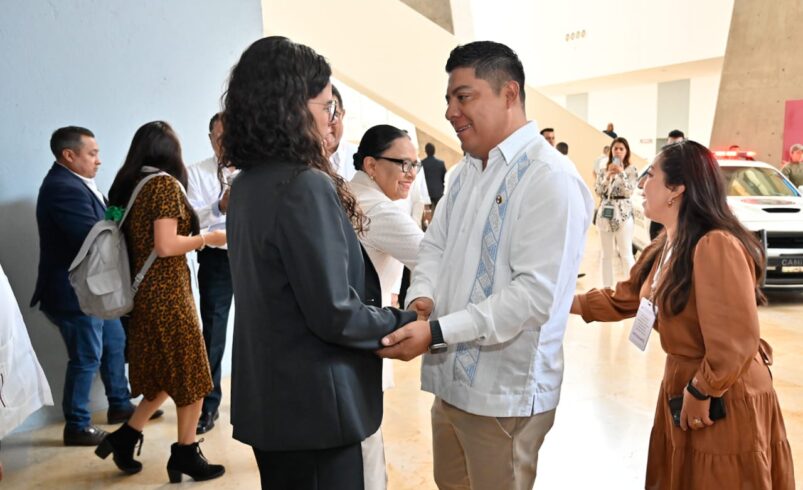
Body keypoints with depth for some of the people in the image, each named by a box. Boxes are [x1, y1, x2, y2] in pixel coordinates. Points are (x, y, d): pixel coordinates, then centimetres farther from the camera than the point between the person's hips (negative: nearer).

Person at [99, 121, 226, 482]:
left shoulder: (128, 185, 10)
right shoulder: (166, 183, -14)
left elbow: (139, 239, 15)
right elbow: (165, 246, -21)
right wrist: (207, 238, -8)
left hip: (142, 292, 8)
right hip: (167, 293, -8)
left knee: (166, 374, 21)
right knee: (189, 375, 6)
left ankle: (125, 437, 21)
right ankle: (186, 455, 16)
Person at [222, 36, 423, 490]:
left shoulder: (249, 184, 6)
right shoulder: (306, 186, -21)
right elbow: (334, 313, -23)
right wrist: (406, 324, -8)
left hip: (269, 398, 9)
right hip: (313, 404, -9)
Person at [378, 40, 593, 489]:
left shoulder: (549, 177, -18)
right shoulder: (467, 170, 10)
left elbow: (535, 293, -24)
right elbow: (435, 246, 13)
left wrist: (437, 333, -26)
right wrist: (422, 297, -9)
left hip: (504, 395, -8)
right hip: (452, 382, 8)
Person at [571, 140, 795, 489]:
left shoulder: (716, 246, -25)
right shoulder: (666, 246, 7)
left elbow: (738, 342, -27)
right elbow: (624, 299, 14)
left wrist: (700, 392, -18)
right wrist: (567, 302, 8)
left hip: (724, 399, -9)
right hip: (681, 384, 9)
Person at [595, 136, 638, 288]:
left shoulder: (631, 169, -2)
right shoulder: (605, 168, 10)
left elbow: (629, 190, -13)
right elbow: (597, 190, 1)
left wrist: (621, 173, -17)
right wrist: (608, 175, -10)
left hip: (623, 213, -4)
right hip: (605, 212, 4)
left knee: (626, 255, -5)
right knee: (606, 255, 9)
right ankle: (607, 288, 17)